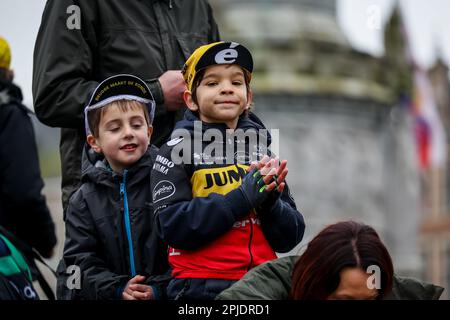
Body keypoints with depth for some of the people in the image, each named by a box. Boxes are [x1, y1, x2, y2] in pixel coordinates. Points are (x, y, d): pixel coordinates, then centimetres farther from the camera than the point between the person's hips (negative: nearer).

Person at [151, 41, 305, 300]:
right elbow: (173, 227, -14)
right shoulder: (177, 151, -1)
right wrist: (242, 198, -17)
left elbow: (290, 238, 7)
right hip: (202, 287, -4)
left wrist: (270, 201, -11)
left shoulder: (262, 153, 10)